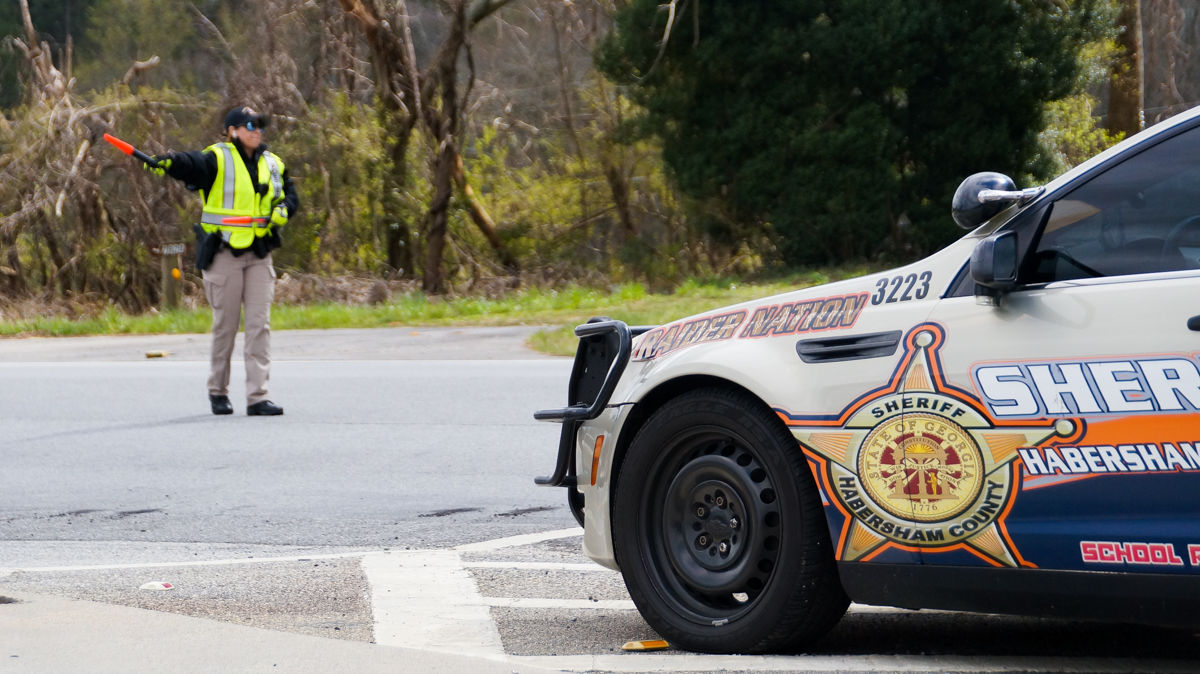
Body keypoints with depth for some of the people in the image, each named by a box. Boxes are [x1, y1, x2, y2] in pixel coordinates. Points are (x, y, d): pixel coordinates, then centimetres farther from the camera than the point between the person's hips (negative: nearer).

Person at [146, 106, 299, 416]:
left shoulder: (272, 164, 13)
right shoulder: (217, 159, -6)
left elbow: (290, 193, 24)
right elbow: (191, 164, -26)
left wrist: (284, 208, 0)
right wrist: (167, 162, -47)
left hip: (259, 256, 5)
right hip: (223, 254, -4)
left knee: (259, 324, -4)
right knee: (225, 325, 2)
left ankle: (257, 397, -6)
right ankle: (218, 391, 20)